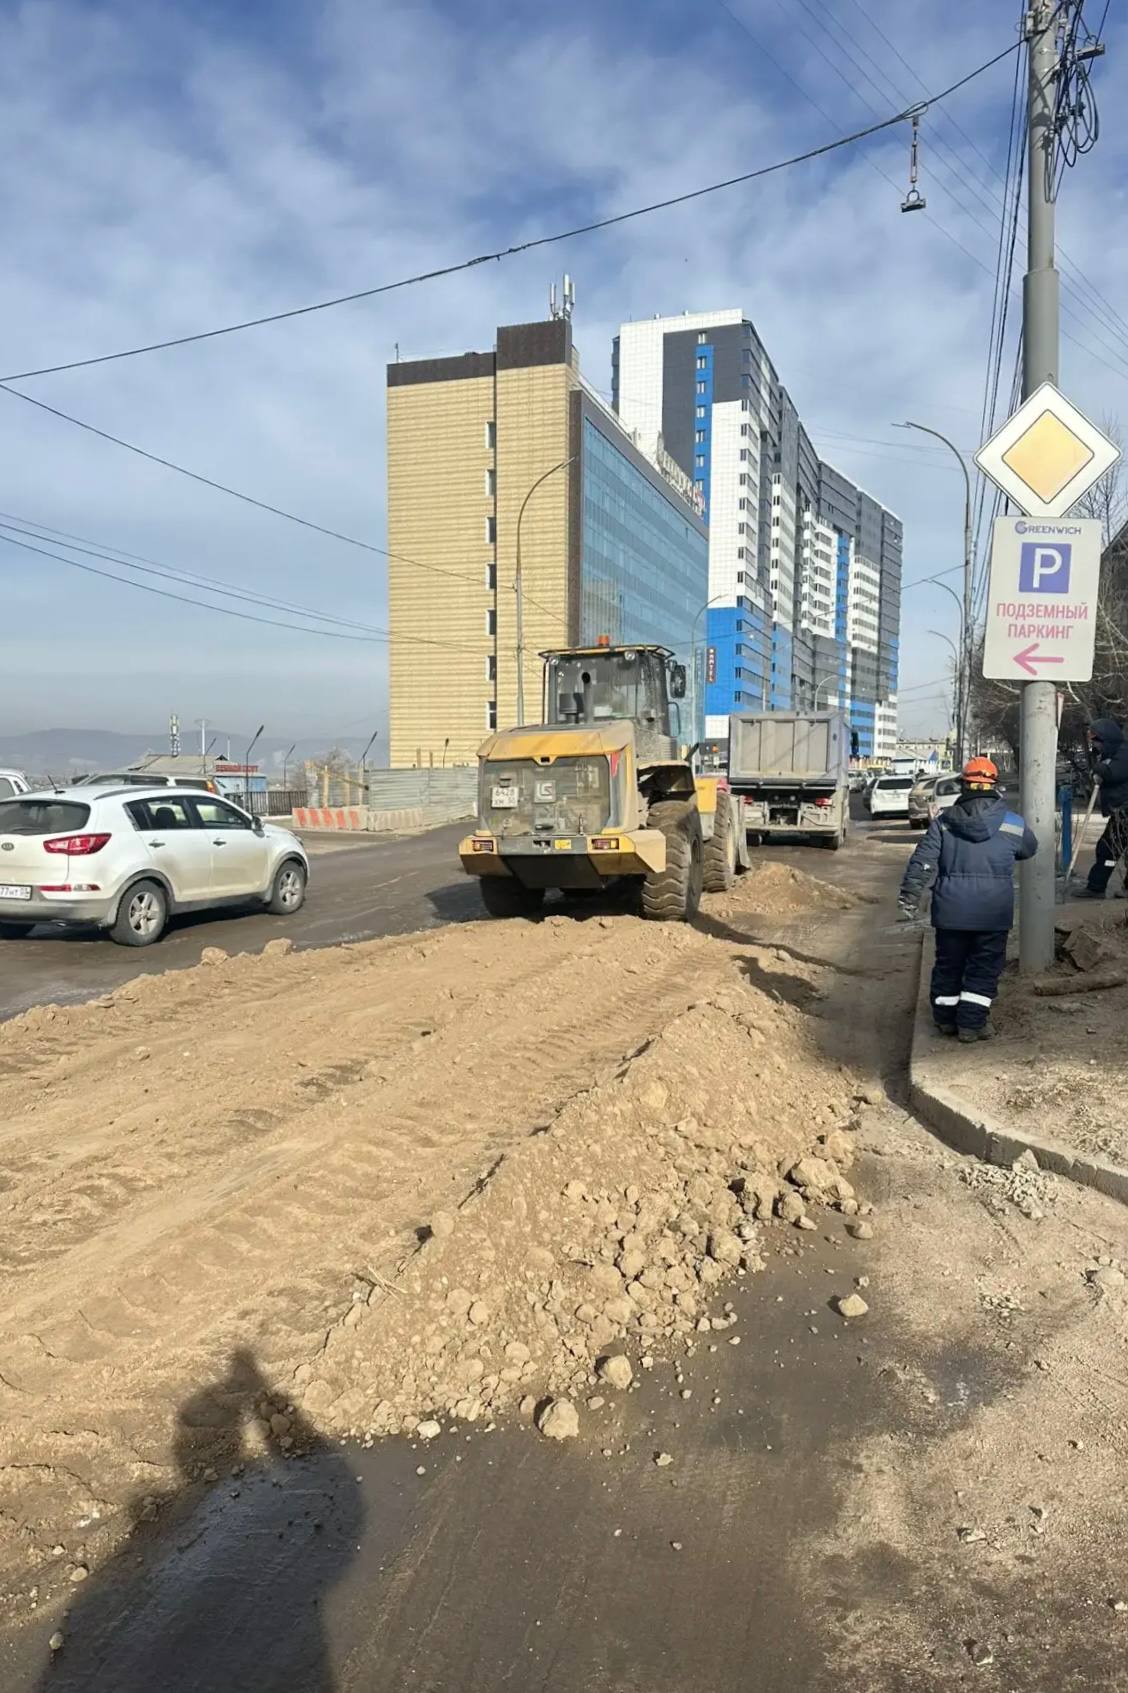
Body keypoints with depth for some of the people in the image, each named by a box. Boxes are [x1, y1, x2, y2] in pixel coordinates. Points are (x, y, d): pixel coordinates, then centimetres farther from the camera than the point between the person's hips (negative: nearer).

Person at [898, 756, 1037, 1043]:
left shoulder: (943, 822, 1)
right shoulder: (1013, 824, 0)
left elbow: (922, 861, -7)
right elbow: (1030, 849, 21)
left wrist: (909, 896, -7)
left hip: (951, 911, 2)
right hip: (993, 912, -1)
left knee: (948, 964, 15)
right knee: (985, 966, 8)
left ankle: (945, 1018, 25)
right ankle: (972, 1022, 6)